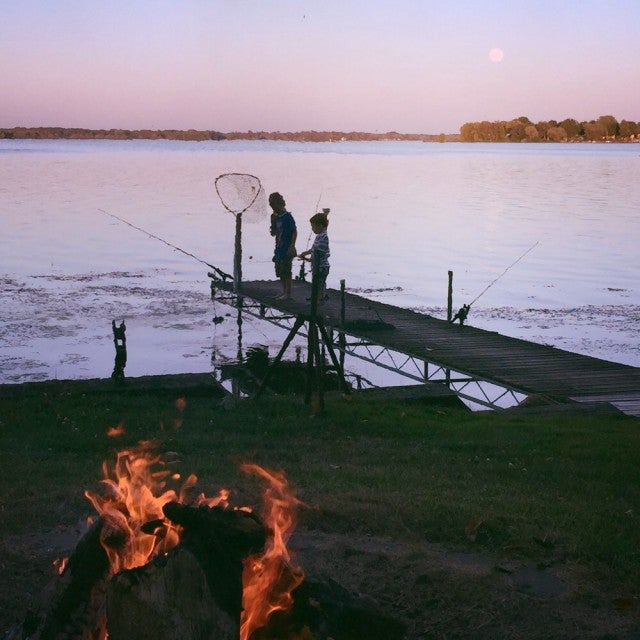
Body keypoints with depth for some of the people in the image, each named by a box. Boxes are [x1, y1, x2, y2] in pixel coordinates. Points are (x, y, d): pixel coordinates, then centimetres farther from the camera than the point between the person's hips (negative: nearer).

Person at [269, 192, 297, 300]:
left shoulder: (287, 217, -12)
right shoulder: (277, 217, 11)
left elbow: (295, 232, -14)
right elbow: (273, 233, 15)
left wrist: (292, 247, -20)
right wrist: (272, 221, 0)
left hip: (287, 250, -8)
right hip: (279, 250, 8)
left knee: (286, 272, -5)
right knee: (280, 272, 13)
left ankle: (288, 294, 1)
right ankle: (284, 292, 22)